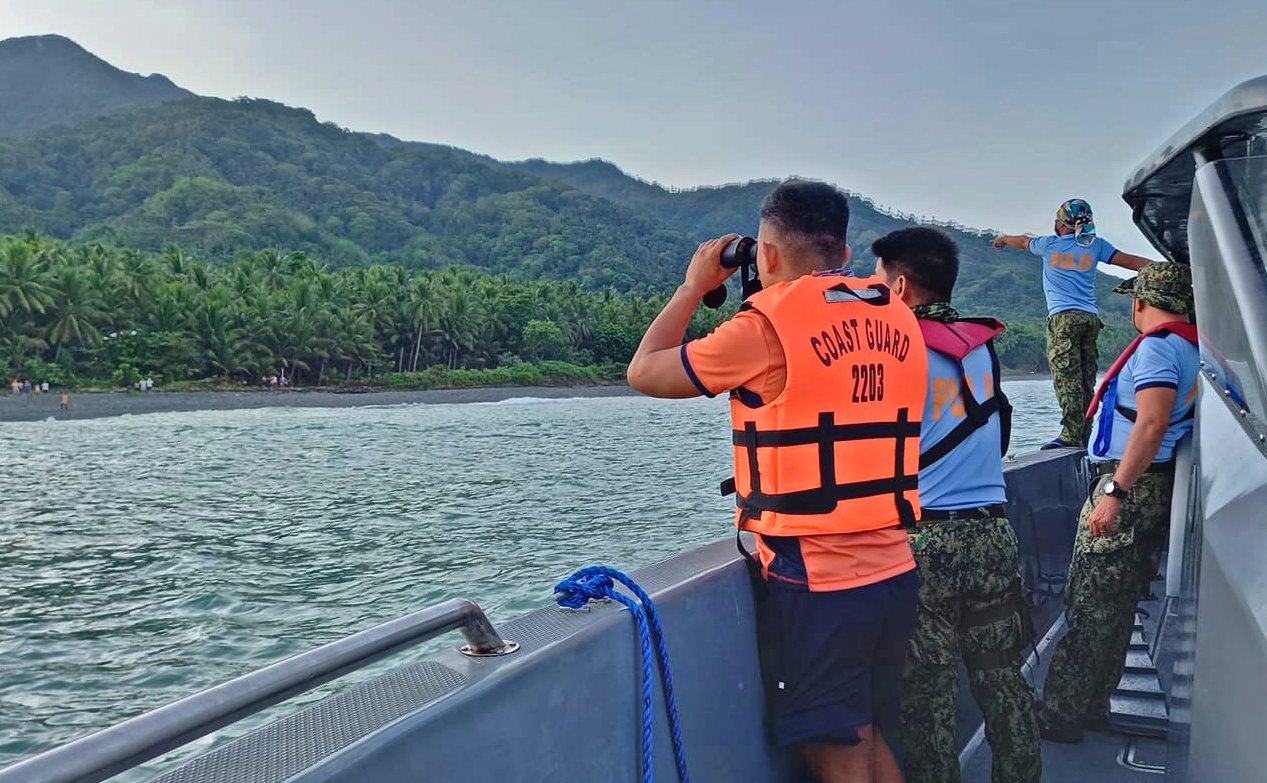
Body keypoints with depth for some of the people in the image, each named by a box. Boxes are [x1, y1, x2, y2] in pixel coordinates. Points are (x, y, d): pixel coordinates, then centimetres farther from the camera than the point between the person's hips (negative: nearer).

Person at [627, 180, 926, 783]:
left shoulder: (769, 324, -14)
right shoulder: (897, 320, 6)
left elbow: (645, 372, -3)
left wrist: (695, 285, 9)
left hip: (815, 582, -7)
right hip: (892, 573, 7)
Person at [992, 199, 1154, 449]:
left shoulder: (1050, 244, 9)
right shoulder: (1095, 244, 13)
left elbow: (1023, 241, 28)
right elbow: (1128, 260, 9)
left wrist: (1002, 239, 47)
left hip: (1063, 317, -4)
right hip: (1091, 318, 4)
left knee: (1067, 379, -13)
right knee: (1086, 382, 4)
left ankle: (1071, 435, -22)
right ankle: (1084, 437, 4)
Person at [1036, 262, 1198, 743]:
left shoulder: (1158, 346, -13)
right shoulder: (1194, 348, 16)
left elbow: (1152, 423, -24)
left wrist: (1114, 492, -24)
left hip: (1129, 486, -10)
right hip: (1152, 489, 10)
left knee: (1089, 608, -4)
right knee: (1115, 607, 15)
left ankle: (1062, 715, 3)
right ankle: (1091, 706, 24)